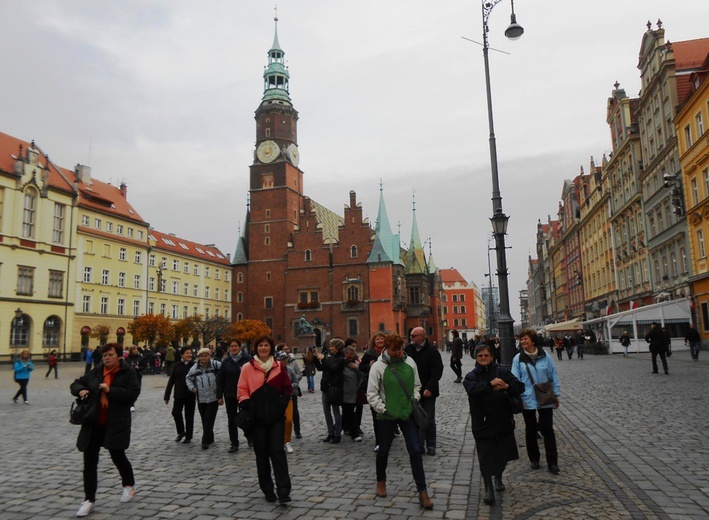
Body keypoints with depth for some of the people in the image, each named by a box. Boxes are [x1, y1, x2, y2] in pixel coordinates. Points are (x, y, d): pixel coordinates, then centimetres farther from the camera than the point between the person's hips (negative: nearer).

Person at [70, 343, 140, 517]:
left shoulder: (128, 372, -7)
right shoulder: (95, 372, 6)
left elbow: (133, 393, -15)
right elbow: (76, 384, 15)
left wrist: (110, 390, -22)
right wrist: (80, 390, -8)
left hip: (116, 423, -4)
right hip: (93, 423, 4)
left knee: (118, 456, 10)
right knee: (89, 461, 5)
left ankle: (129, 485, 37)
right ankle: (89, 499, 17)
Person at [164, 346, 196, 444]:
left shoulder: (194, 365, -5)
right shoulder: (177, 366, 0)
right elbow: (171, 381, 3)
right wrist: (167, 396, 3)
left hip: (190, 395, -1)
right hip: (179, 394, 1)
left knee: (189, 416, 6)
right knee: (176, 413, -4)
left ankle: (188, 436, 21)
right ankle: (181, 432, 21)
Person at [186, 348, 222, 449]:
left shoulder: (216, 365, -11)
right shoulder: (195, 368, 1)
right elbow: (188, 378, 18)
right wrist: (192, 388, 3)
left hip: (214, 398, -4)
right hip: (201, 399, 4)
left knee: (209, 420, -6)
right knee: (204, 420, 12)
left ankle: (206, 441, 0)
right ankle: (209, 439, 28)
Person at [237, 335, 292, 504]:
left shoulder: (279, 366, 4)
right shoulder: (248, 368, 0)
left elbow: (287, 388, 8)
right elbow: (242, 390, 1)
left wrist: (281, 405, -5)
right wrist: (247, 407, -12)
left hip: (276, 417, 0)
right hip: (257, 418, 0)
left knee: (277, 451, -7)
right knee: (262, 453, 7)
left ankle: (283, 491, -5)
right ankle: (268, 490, 20)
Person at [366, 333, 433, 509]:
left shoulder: (409, 362, -1)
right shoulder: (378, 366, -12)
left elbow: (416, 386, 11)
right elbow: (372, 394, -9)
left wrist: (414, 402, -2)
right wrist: (383, 409, -12)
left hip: (408, 413, 2)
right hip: (387, 416, -2)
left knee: (415, 450, -1)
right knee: (383, 450, 15)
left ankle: (422, 491, 8)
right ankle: (381, 481, 41)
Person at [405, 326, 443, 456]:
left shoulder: (432, 351, -9)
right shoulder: (408, 349, 2)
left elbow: (437, 371, -13)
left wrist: (429, 388, -19)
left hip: (427, 392, -3)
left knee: (429, 420, 8)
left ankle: (431, 446, 20)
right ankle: (419, 445, 18)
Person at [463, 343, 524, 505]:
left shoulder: (502, 372, 0)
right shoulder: (471, 376, -3)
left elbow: (520, 386, -9)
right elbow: (472, 390, -23)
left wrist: (507, 386, -29)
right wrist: (490, 384, -36)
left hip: (503, 420, 2)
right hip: (483, 423, -2)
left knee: (503, 454, 16)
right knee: (486, 457, -1)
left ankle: (498, 478, 44)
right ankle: (488, 489, 16)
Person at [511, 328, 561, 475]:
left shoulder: (545, 357, -5)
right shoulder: (518, 359, -6)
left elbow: (553, 377, 2)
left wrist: (556, 395, 3)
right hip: (528, 400, 0)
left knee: (548, 430, 3)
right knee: (530, 430, 13)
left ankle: (552, 463, 12)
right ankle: (534, 459, 29)